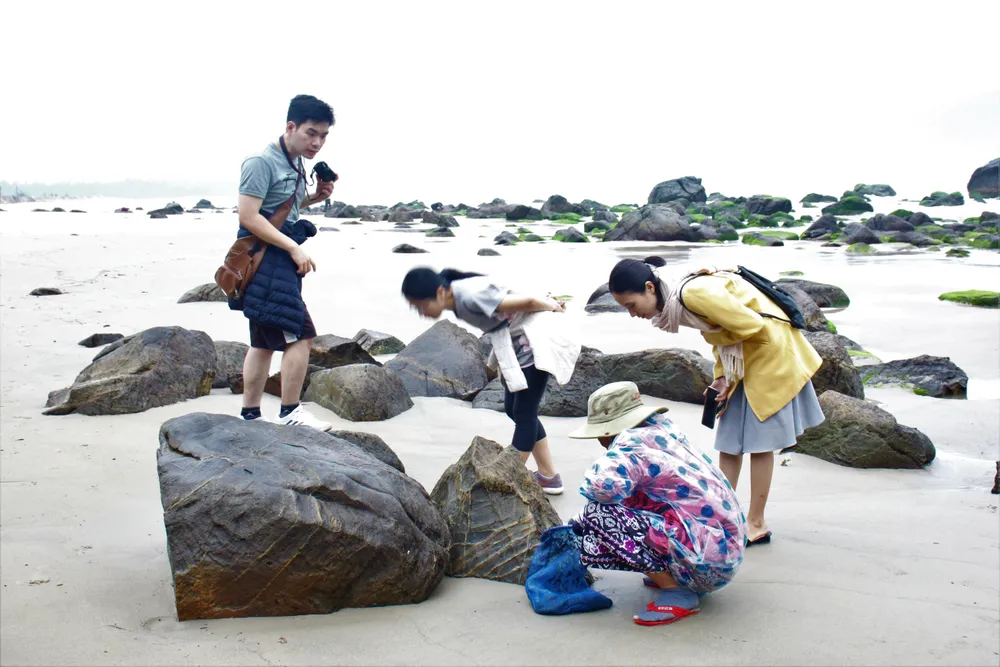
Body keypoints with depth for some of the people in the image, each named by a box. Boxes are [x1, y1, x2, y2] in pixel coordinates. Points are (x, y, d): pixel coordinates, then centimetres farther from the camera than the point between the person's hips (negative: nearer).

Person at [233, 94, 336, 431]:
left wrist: (315, 197, 9)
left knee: (265, 342, 12)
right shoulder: (262, 162, -14)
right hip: (265, 260, -10)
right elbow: (248, 216, -20)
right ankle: (289, 413, 0)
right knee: (300, 334, -11)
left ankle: (250, 415, 19)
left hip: (279, 260, 10)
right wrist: (295, 248, -21)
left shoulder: (295, 164, 14)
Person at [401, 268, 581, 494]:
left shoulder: (471, 296, -31)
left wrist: (550, 306, -5)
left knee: (524, 413, -3)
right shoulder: (458, 299, -2)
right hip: (515, 345, 10)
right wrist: (550, 303, 13)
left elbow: (526, 301, -25)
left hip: (533, 342, -10)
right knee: (513, 409, 13)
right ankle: (548, 476, 22)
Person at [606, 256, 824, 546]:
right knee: (729, 441, 10)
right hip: (740, 358, 9)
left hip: (769, 350, -9)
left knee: (758, 441, 0)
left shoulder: (694, 293, -30)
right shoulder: (672, 302, -2)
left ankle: (756, 525, 12)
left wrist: (719, 339, -8)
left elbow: (751, 326, -26)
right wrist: (721, 377, -3)